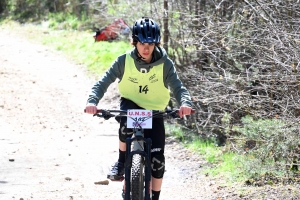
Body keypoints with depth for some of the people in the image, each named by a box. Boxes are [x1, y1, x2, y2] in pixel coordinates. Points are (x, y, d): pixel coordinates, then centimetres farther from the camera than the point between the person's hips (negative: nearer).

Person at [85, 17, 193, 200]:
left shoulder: (165, 64, -16)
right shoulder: (125, 61, -16)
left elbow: (177, 86, -24)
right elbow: (104, 82, -20)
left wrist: (185, 103, -47)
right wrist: (93, 101, -39)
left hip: (154, 112, 1)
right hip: (131, 105, 0)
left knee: (157, 158, -7)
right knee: (126, 122, -37)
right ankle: (122, 162, -12)